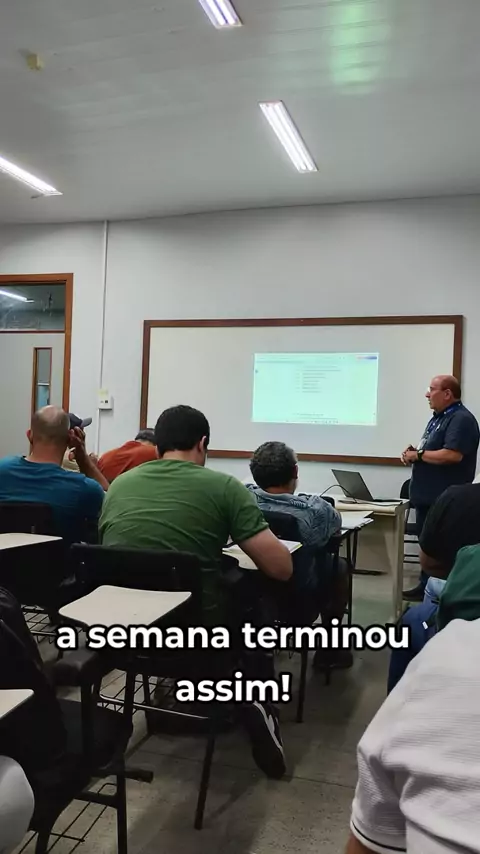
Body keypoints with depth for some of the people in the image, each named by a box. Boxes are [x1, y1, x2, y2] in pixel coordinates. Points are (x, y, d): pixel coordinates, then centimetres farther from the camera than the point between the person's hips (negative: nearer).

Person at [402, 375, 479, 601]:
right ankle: (426, 587, 25)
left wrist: (418, 455, -16)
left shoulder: (461, 419, -15)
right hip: (427, 496, 10)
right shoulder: (438, 418, 16)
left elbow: (452, 455, -27)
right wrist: (413, 453, 3)